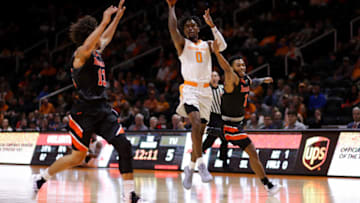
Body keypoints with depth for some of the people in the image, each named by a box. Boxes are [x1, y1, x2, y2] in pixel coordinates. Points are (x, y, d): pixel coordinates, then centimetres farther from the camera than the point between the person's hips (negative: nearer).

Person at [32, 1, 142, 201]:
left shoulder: (96, 53, 15)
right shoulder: (80, 54, -9)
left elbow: (106, 38, 36)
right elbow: (87, 46, -34)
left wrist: (117, 17, 34)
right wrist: (104, 22, -36)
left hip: (102, 110, 8)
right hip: (84, 112, -8)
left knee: (123, 145, -10)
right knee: (78, 157, 1)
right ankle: (41, 177, 22)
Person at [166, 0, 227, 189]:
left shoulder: (207, 45, 16)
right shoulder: (182, 44, 7)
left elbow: (222, 45, -4)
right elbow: (172, 28, -11)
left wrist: (211, 25, -9)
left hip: (206, 91, 5)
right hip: (190, 89, -5)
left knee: (200, 131, 6)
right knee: (196, 122, -28)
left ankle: (190, 167, 20)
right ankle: (201, 164, -31)